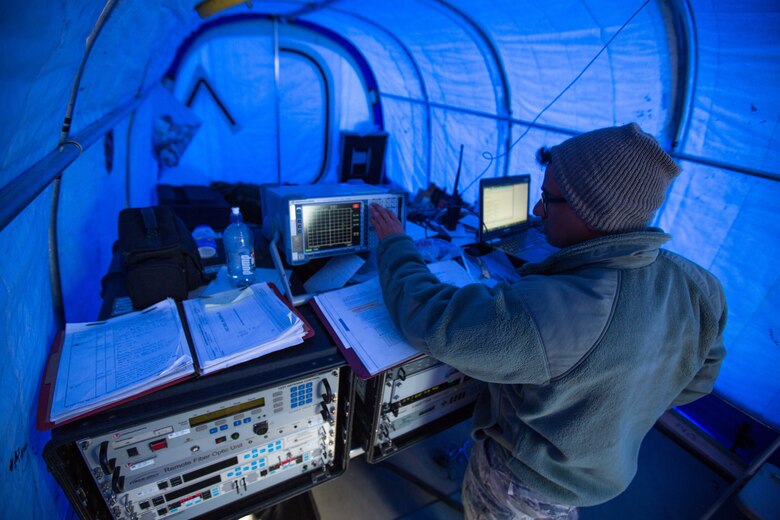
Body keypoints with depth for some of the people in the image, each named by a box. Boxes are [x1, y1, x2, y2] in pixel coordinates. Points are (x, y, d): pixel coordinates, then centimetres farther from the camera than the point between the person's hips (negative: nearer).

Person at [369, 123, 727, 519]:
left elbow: (430, 319, -35)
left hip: (525, 479, -5)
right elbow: (696, 379, -2)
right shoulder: (696, 287, -19)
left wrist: (394, 243, -19)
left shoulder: (546, 311, -45)